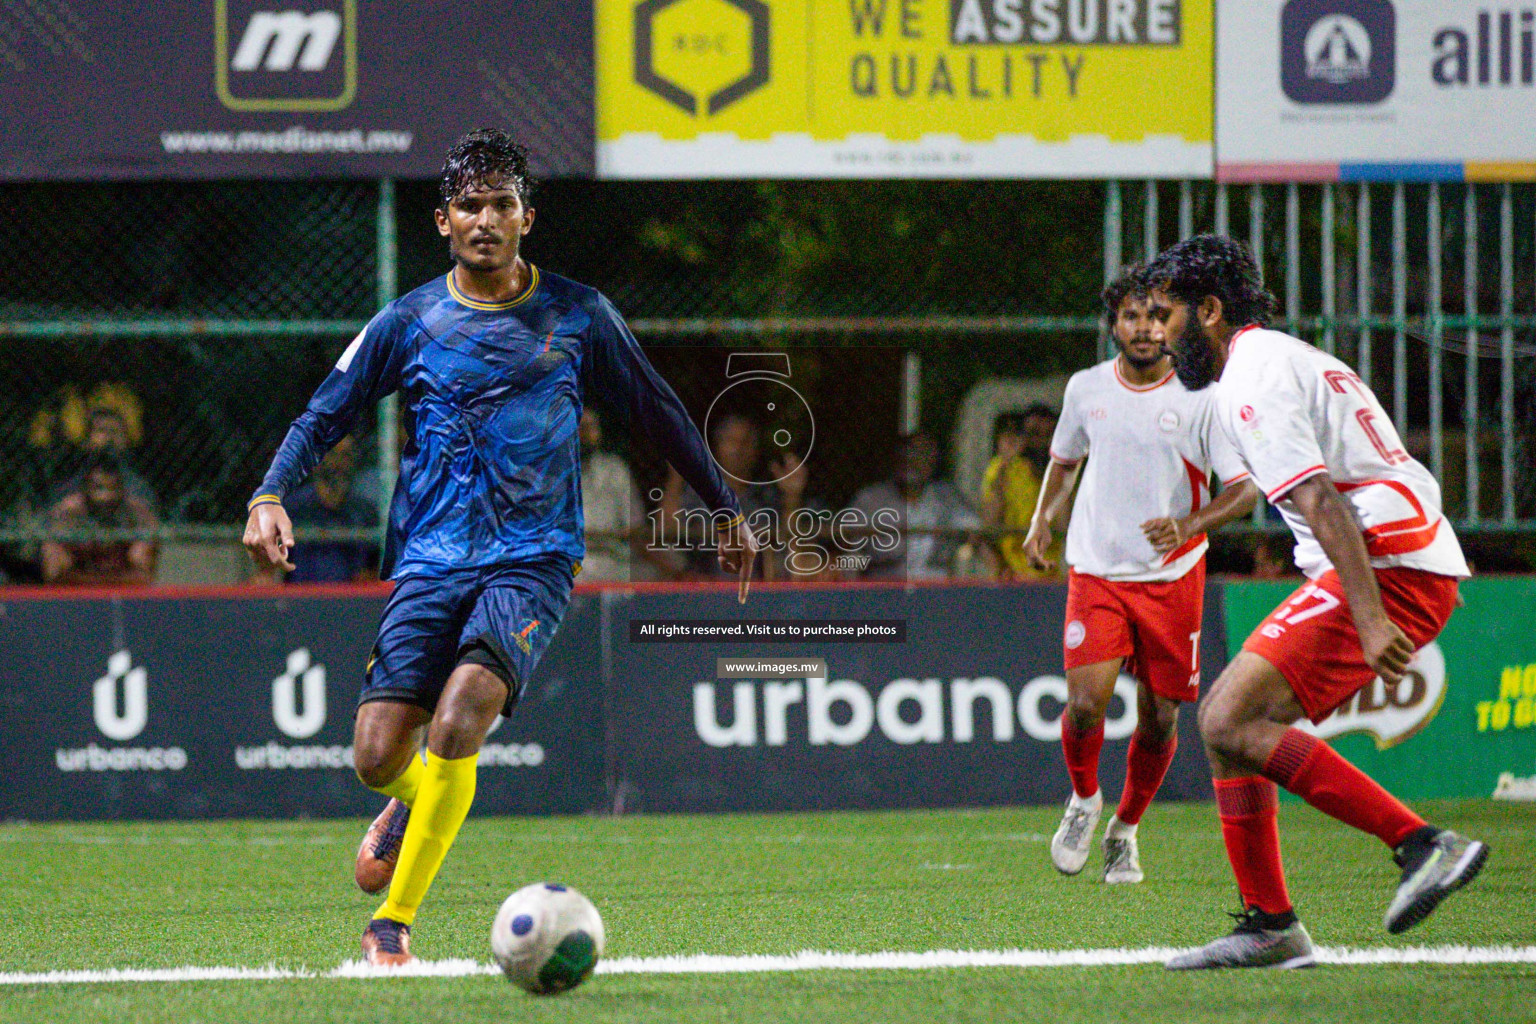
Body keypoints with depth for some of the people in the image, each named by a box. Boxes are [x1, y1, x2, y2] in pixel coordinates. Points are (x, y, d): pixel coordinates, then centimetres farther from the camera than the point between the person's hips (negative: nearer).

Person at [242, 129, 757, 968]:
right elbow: (323, 417, 9)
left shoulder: (577, 316, 5)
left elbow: (656, 411, 17)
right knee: (377, 756, -10)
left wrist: (724, 509, 23)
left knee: (455, 723, -26)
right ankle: (415, 804, 29)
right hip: (430, 561, 2)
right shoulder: (409, 323, 5)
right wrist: (269, 497, -9)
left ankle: (394, 922, -14)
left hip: (532, 561, -2)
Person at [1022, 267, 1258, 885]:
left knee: (1159, 718, 3)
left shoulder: (1199, 399, -7)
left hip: (1172, 576, -1)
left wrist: (1188, 526, -25)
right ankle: (1084, 800, 14)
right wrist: (1043, 519, 7)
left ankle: (1125, 829, 27)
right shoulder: (1086, 389, 2)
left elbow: (1246, 488, -8)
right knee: (1085, 702, -17)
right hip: (1096, 572, 1)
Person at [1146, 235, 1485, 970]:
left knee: (1231, 722, -18)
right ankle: (1269, 928, 13)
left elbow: (1321, 503, -20)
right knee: (1224, 717, 13)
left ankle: (1421, 846, -23)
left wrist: (1370, 621, -27)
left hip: (1386, 569, -10)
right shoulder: (1292, 359, 24)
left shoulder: (1252, 380, -9)